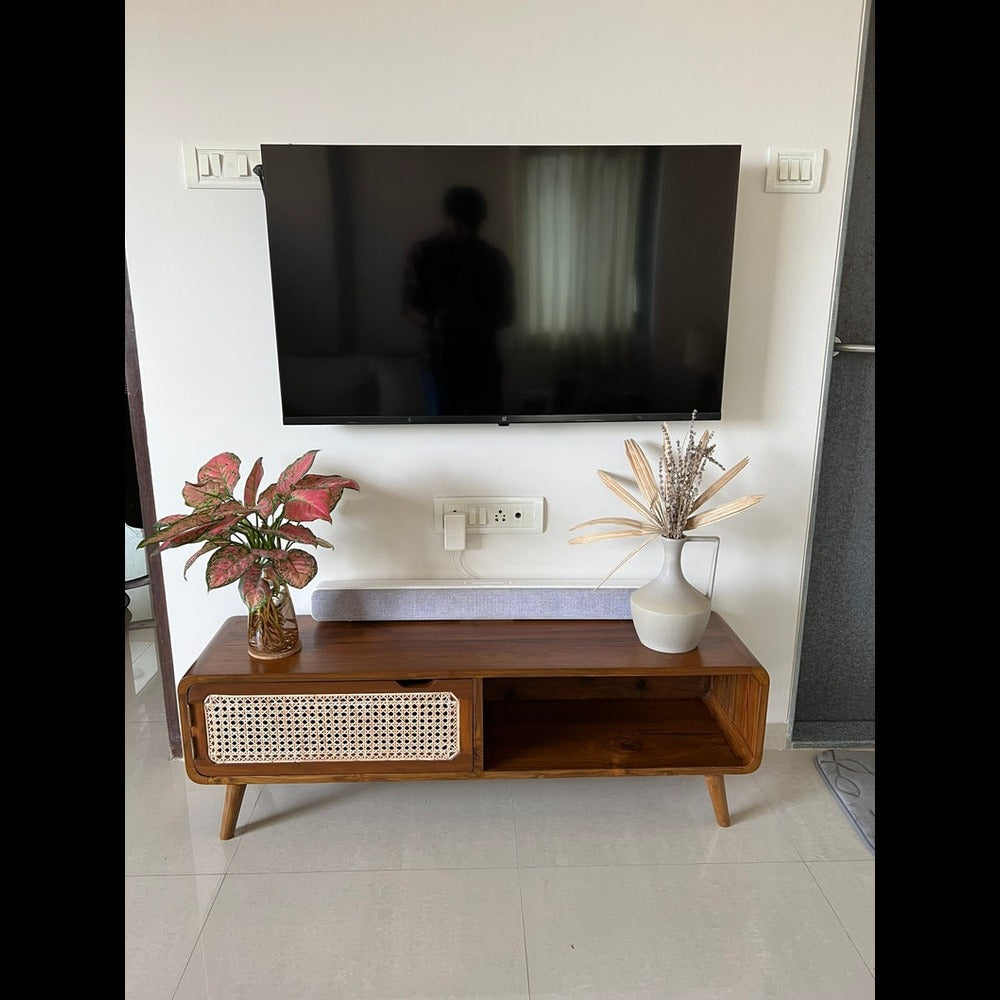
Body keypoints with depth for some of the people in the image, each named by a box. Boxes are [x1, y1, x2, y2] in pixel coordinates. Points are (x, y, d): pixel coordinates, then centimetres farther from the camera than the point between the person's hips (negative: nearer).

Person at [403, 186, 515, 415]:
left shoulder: (494, 258, 2)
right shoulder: (422, 254, -2)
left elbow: (507, 313, 4)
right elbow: (409, 307, 0)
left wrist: (484, 321, -19)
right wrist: (431, 321, -23)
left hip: (484, 362, 2)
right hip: (441, 362, -1)